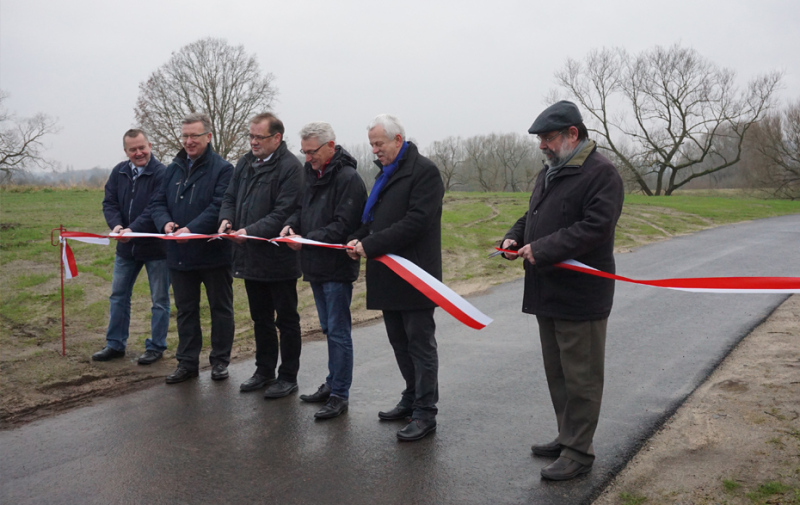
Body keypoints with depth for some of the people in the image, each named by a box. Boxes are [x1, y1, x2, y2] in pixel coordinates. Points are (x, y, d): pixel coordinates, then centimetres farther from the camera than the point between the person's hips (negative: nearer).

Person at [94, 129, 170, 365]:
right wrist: (116, 225, -17)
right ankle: (115, 345, 27)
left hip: (155, 247, -6)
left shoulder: (161, 173, -16)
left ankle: (156, 346, 18)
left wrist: (132, 230, -31)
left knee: (160, 300, 5)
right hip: (126, 247, 6)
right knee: (118, 296, 14)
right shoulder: (119, 172, 4)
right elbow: (109, 203, 2)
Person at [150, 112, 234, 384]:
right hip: (179, 254, 6)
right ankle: (187, 362, 24)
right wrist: (165, 222, -12)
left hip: (214, 252, -5)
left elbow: (219, 207, -19)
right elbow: (158, 203, 9)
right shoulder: (173, 169, 11)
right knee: (185, 310, 13)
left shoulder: (222, 168, -9)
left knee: (220, 308, 9)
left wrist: (192, 229, -29)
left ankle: (220, 361, 22)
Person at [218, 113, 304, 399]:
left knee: (286, 319, 6)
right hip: (250, 257, 8)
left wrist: (251, 231, -27)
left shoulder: (290, 167, -14)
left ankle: (288, 377, 17)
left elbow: (284, 212, -21)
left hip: (279, 258, -8)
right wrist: (227, 218, -5)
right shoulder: (245, 163, 11)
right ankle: (264, 371, 32)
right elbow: (230, 197, 16)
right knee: (260, 318, 18)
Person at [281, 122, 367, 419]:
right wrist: (291, 224, -2)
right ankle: (332, 384, 29)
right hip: (315, 267, 9)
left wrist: (307, 239, -23)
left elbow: (344, 225, -20)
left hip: (337, 268, -9)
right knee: (329, 329, 17)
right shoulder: (312, 174, 12)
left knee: (338, 332, -2)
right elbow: (302, 208, 19)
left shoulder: (348, 178, -15)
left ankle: (339, 395, 7)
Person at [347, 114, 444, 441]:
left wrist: (371, 245, -19)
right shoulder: (387, 172, 19)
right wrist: (359, 239, 4)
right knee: (400, 343, 16)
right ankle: (412, 400, 29)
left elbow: (416, 222, -20)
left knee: (420, 344, -2)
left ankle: (425, 413, 6)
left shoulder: (424, 171, -11)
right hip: (389, 276, 9)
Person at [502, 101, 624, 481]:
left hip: (580, 298, -9)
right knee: (557, 373, 18)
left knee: (580, 377, 1)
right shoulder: (549, 172, 16)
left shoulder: (601, 173, -13)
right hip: (548, 292, 9)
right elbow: (533, 215, 24)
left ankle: (578, 452, 12)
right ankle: (566, 438, 32)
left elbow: (595, 227, -24)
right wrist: (514, 237, 3)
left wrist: (542, 250, -24)